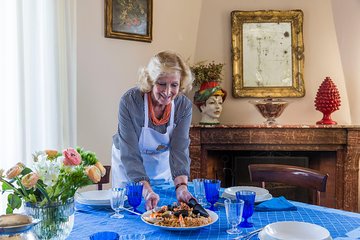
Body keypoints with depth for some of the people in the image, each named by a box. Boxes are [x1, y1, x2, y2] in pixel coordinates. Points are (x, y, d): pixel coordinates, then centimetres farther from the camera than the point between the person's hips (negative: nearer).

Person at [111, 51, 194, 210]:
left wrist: (181, 187, -41)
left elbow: (179, 149, -25)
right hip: (129, 166, -2)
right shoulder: (129, 101, -30)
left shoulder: (184, 106, -21)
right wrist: (146, 190, -44)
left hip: (162, 163, 3)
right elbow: (130, 153, -32)